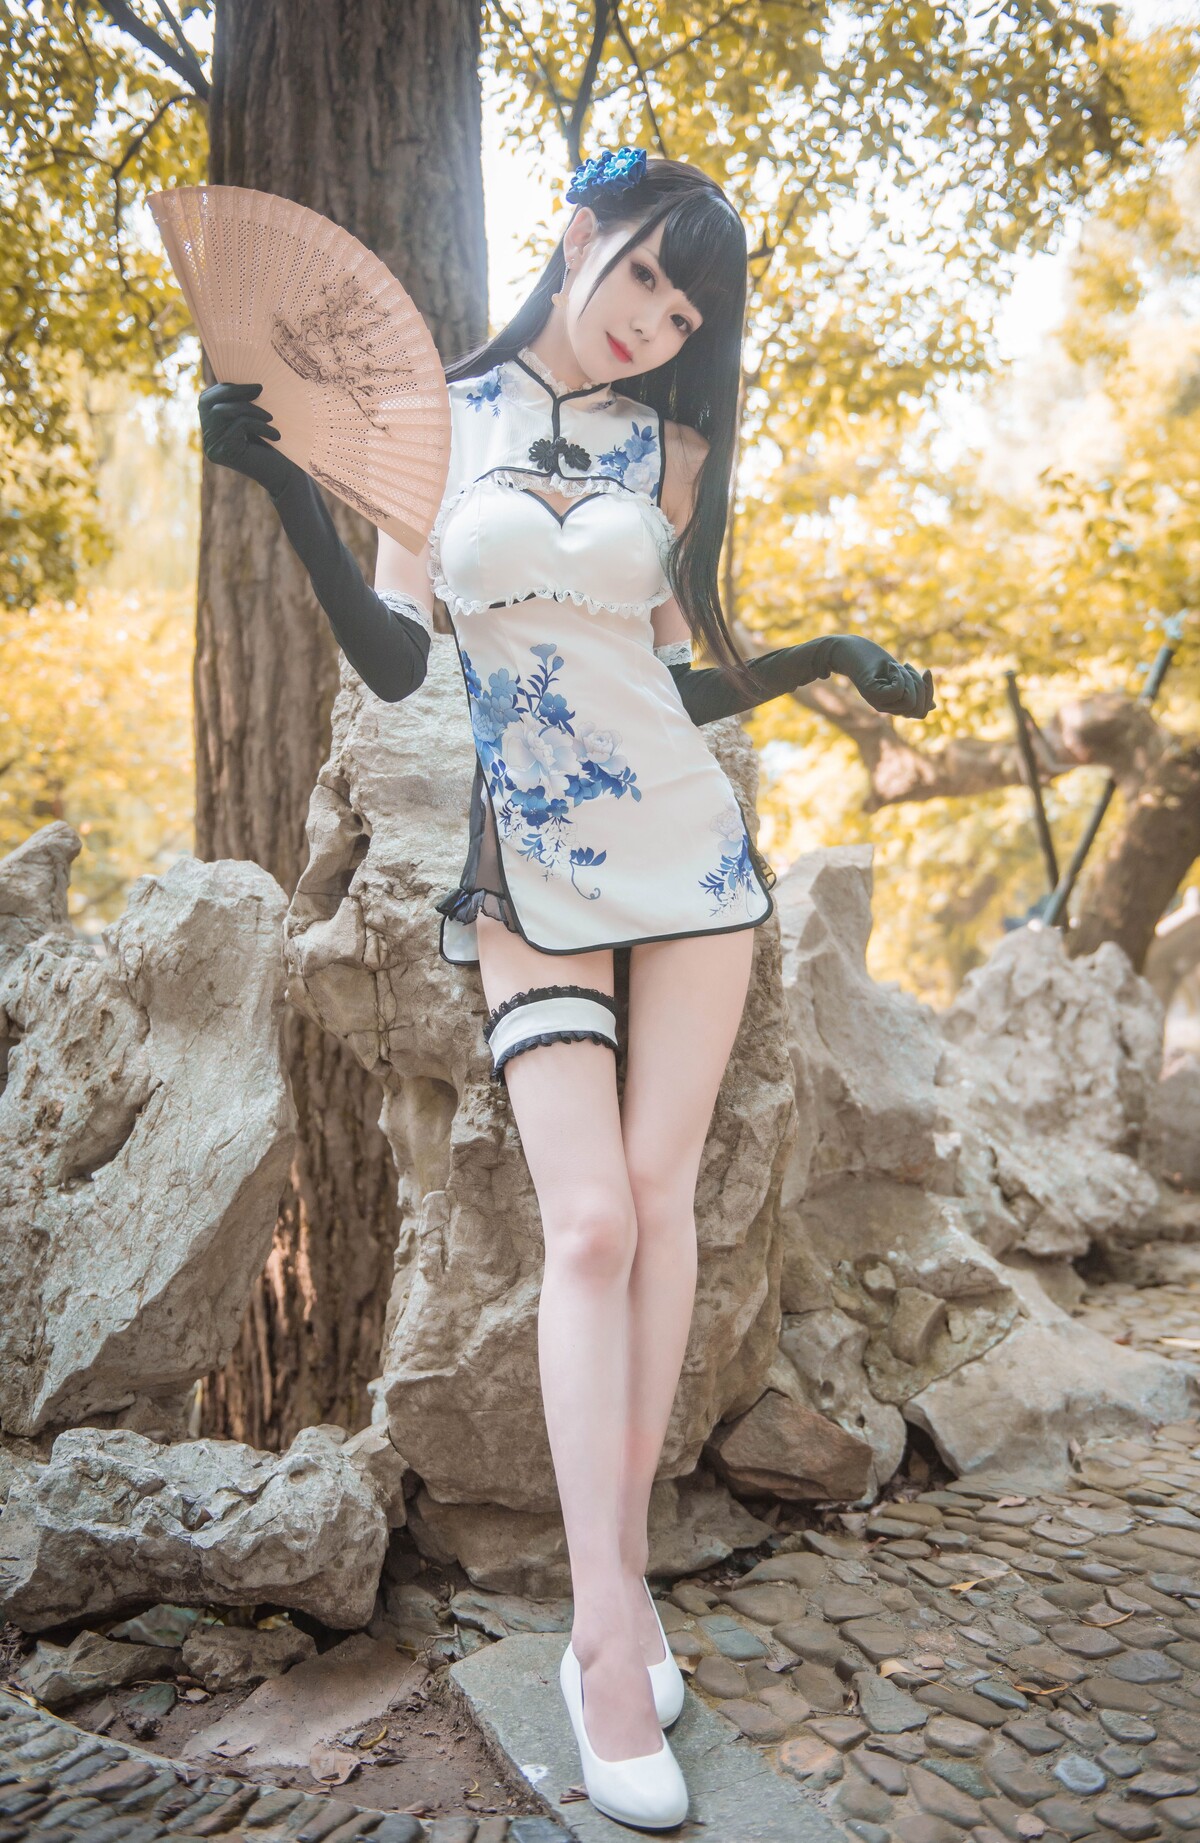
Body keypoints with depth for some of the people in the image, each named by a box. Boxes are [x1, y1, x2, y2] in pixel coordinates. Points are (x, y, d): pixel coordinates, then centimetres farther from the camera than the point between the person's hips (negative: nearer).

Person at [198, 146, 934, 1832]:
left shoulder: (669, 449, 10)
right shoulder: (438, 417, 7)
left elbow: (678, 683, 8)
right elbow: (393, 660, 0)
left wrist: (829, 654, -1)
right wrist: (289, 491, -9)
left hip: (687, 846, 2)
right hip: (531, 872, -2)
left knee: (659, 1194, 1)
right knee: (589, 1221, -10)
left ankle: (622, 1569, 15)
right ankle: (613, 1632, 0)